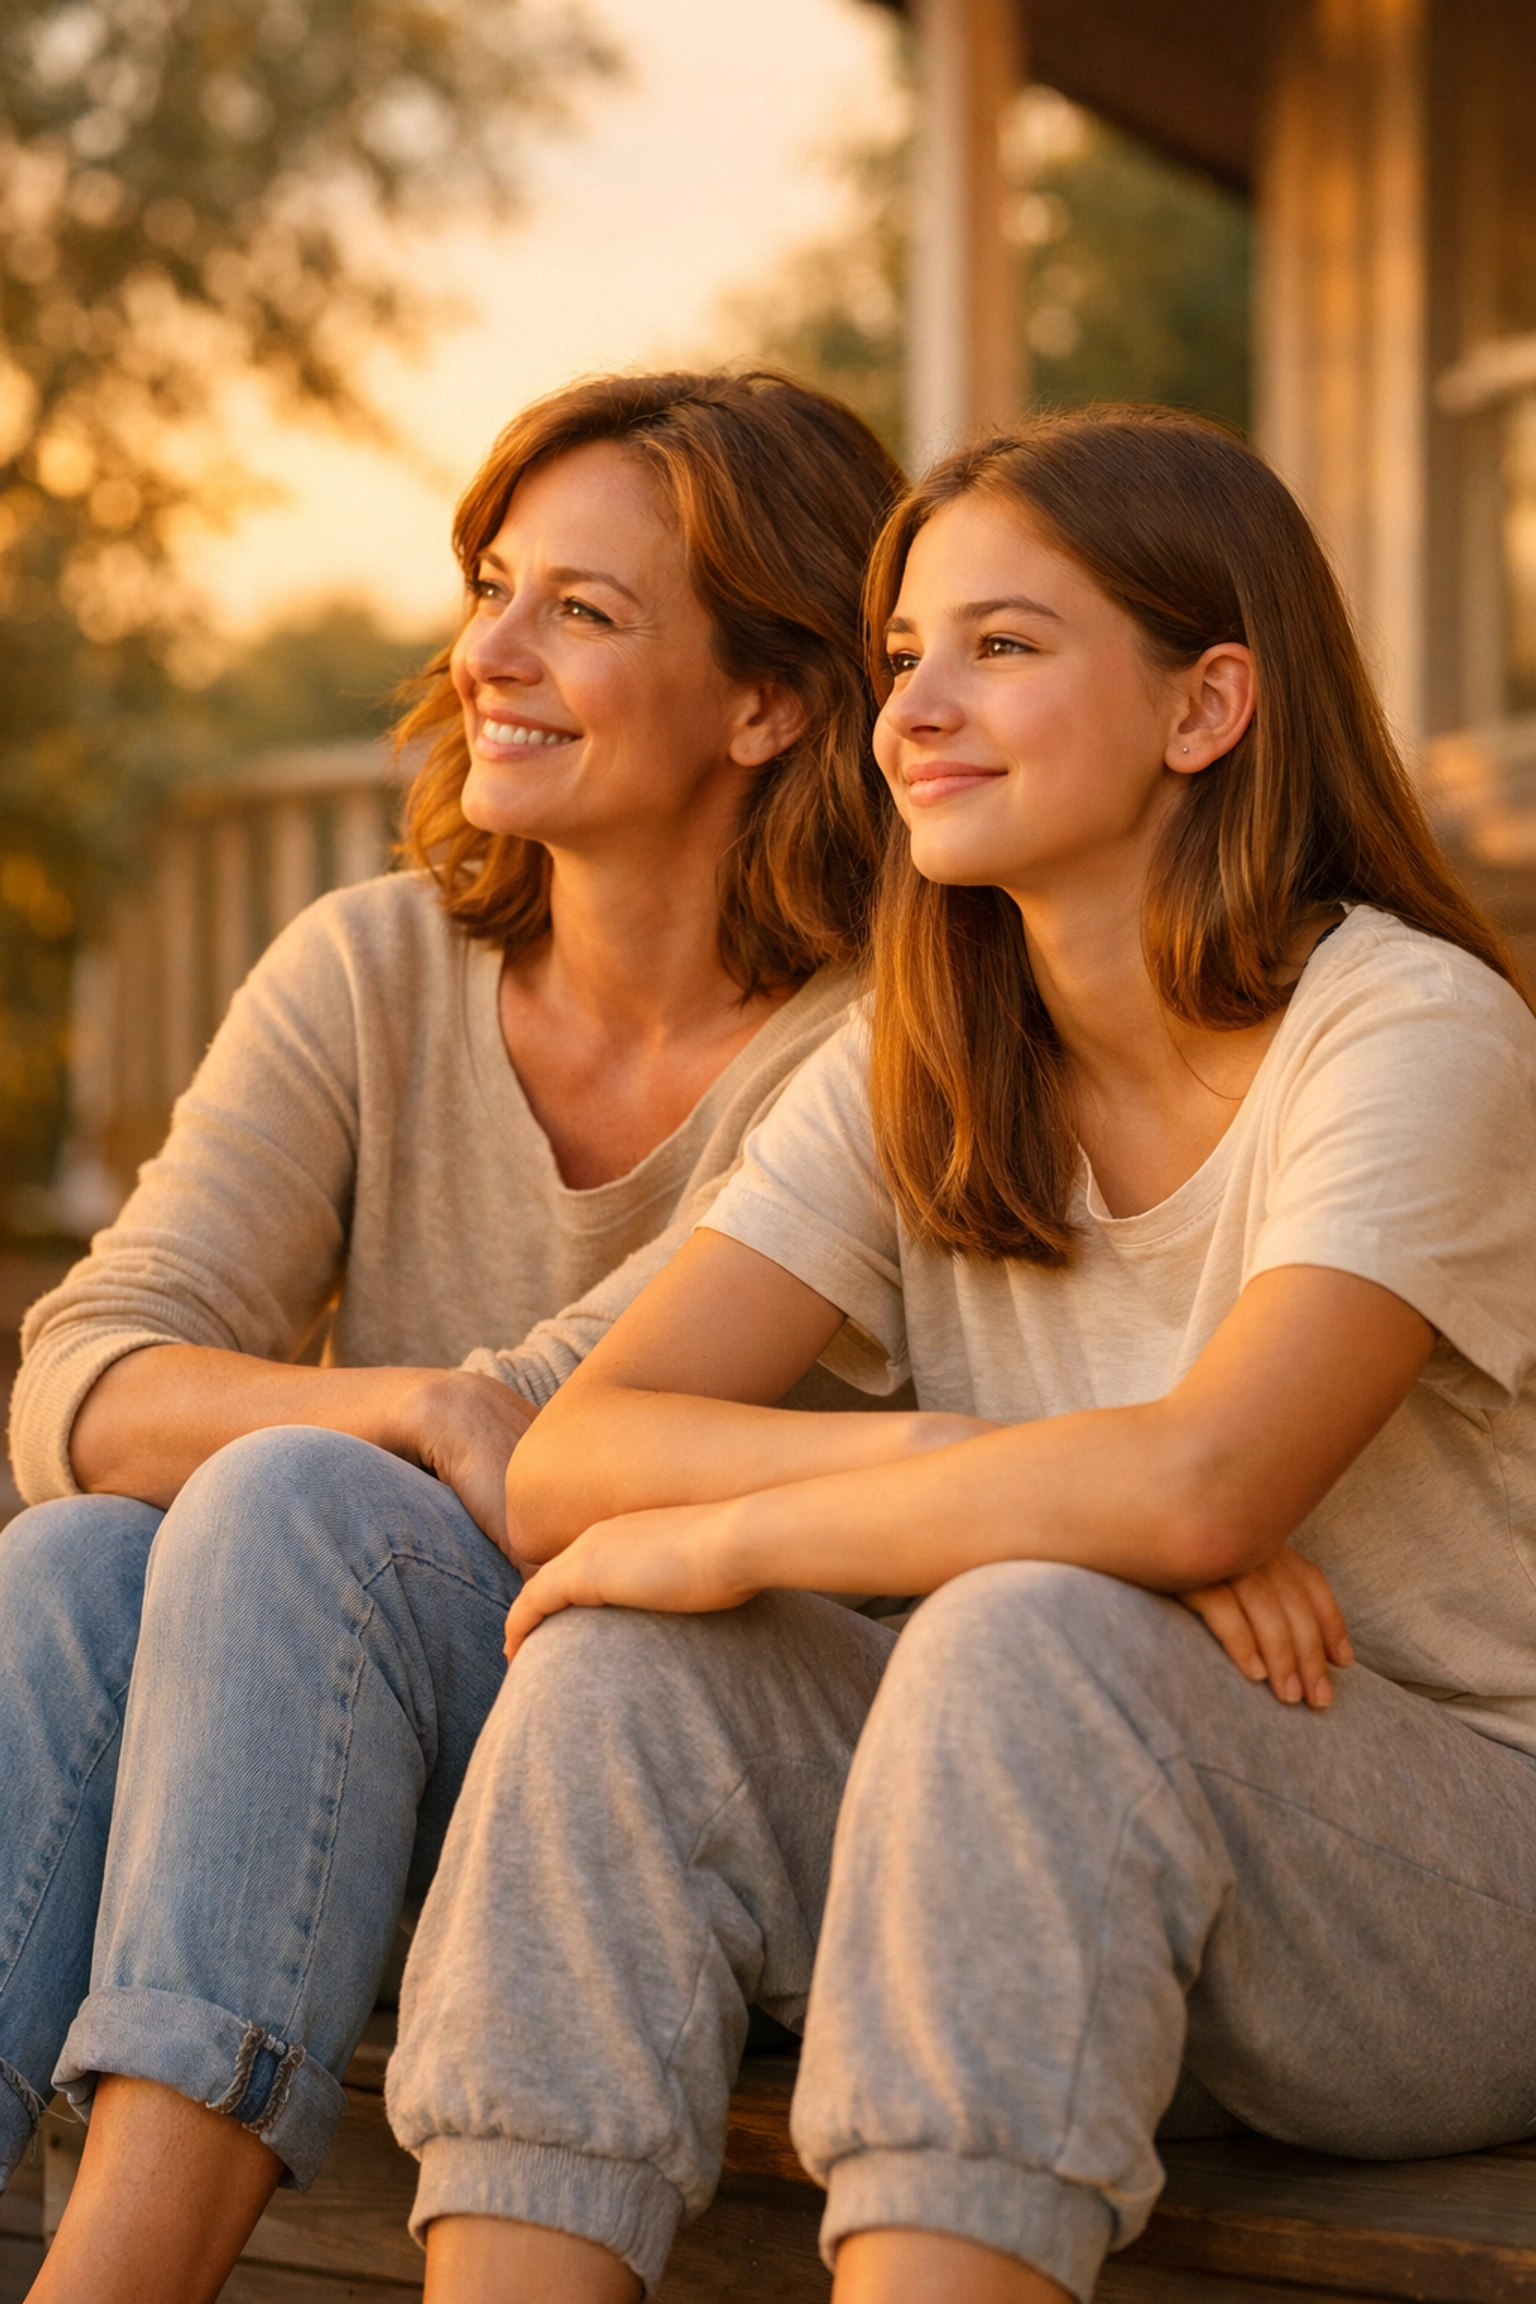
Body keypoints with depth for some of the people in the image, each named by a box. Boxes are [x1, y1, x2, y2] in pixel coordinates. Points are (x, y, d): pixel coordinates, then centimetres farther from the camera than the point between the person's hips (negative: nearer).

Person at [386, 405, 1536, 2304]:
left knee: (1030, 1642, -33)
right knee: (623, 1667, -18)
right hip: (1067, 1818, 5)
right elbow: (570, 1461, -8)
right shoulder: (912, 1083, 3)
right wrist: (978, 1477, -24)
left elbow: (1199, 1486, -31)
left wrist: (738, 1530, -19)